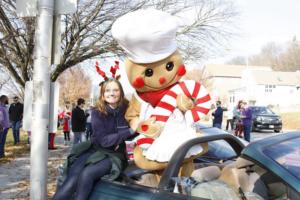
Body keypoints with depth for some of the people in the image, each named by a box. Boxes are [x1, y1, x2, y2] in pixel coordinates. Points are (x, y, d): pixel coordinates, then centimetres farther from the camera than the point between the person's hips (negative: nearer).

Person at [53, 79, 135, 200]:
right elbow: (103, 140, -14)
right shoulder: (97, 112, -7)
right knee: (71, 182, -24)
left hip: (114, 154, -1)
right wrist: (129, 132, -24)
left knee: (86, 174, -30)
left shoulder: (127, 110, -6)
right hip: (95, 149, 1)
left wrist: (120, 139, -14)